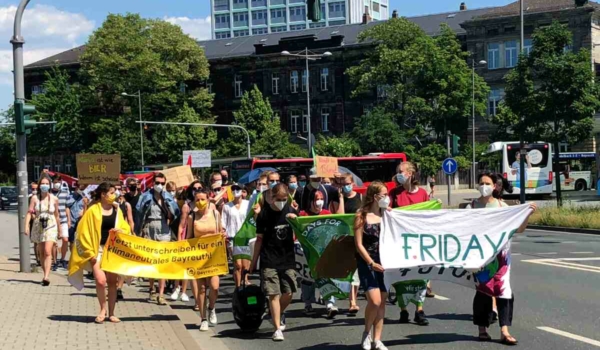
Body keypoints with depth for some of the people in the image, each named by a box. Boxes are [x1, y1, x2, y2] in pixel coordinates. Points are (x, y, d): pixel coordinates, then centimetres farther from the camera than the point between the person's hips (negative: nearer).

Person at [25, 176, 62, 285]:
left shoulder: (54, 199, 1)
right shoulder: (35, 198, 1)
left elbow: (57, 215, 9)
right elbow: (29, 212, -4)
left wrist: (60, 230, 14)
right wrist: (26, 226, -18)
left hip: (50, 227, -2)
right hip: (38, 226, 2)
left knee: (47, 252, -17)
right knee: (41, 253, 10)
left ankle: (46, 277, -23)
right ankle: (45, 274, 23)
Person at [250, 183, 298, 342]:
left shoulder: (291, 210, 3)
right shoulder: (264, 214, -6)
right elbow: (259, 239, 0)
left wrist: (296, 220, -10)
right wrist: (254, 262, 2)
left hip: (288, 259, 3)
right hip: (269, 261, -3)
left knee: (288, 293, 2)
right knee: (274, 294, -8)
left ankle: (278, 314, 31)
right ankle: (278, 329, -2)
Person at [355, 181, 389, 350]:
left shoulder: (386, 215, 6)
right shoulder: (362, 216, -7)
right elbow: (359, 244, -9)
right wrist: (371, 263, -14)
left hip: (384, 261, 5)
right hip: (367, 262, -5)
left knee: (382, 302, 5)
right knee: (374, 301, -14)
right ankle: (366, 333, 9)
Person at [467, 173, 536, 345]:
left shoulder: (501, 206, 6)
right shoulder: (472, 207, 2)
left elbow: (519, 229, 5)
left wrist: (528, 214, -8)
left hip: (501, 253, 1)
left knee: (504, 290, -4)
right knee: (483, 290, 3)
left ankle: (504, 331, -4)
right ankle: (482, 329, 14)